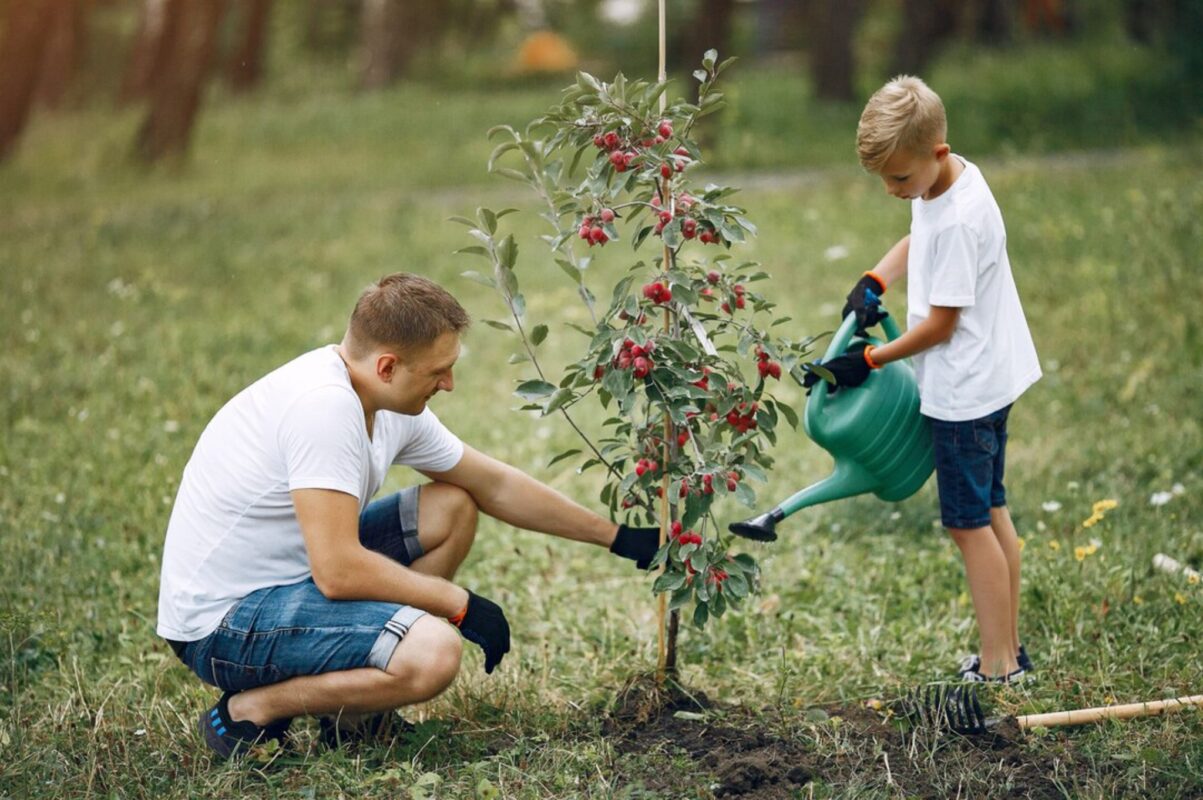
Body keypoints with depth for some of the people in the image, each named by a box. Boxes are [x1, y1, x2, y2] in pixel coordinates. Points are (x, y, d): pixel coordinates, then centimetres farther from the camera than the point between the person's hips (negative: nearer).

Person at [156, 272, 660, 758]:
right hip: (224, 623, -10)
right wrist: (460, 604, -16)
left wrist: (617, 537, 18)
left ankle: (351, 713, 10)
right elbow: (338, 571, -29)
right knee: (432, 652, -28)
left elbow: (496, 485, 16)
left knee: (451, 507, 10)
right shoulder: (324, 405, -26)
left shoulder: (393, 407, 3)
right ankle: (247, 713, -7)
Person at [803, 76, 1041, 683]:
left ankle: (998, 667, 6)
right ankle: (1008, 650, 26)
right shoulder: (944, 183, 2)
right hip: (987, 379, 10)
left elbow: (941, 323, -21)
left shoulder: (960, 219, -26)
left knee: (969, 522, -2)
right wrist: (873, 283, 4)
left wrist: (868, 361, -12)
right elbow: (919, 241, 23)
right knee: (990, 511, 16)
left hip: (965, 391, -10)